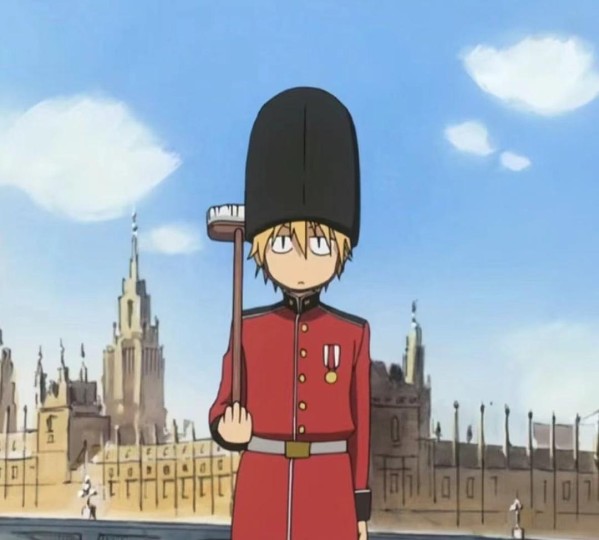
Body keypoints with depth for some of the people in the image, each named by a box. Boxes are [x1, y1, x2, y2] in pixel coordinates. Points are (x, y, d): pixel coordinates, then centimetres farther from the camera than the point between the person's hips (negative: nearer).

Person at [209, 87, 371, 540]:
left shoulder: (352, 334, 1)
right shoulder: (247, 330, 1)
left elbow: (360, 424, 4)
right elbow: (223, 413, 5)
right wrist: (230, 431, -20)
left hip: (328, 491, 0)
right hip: (262, 486, 0)